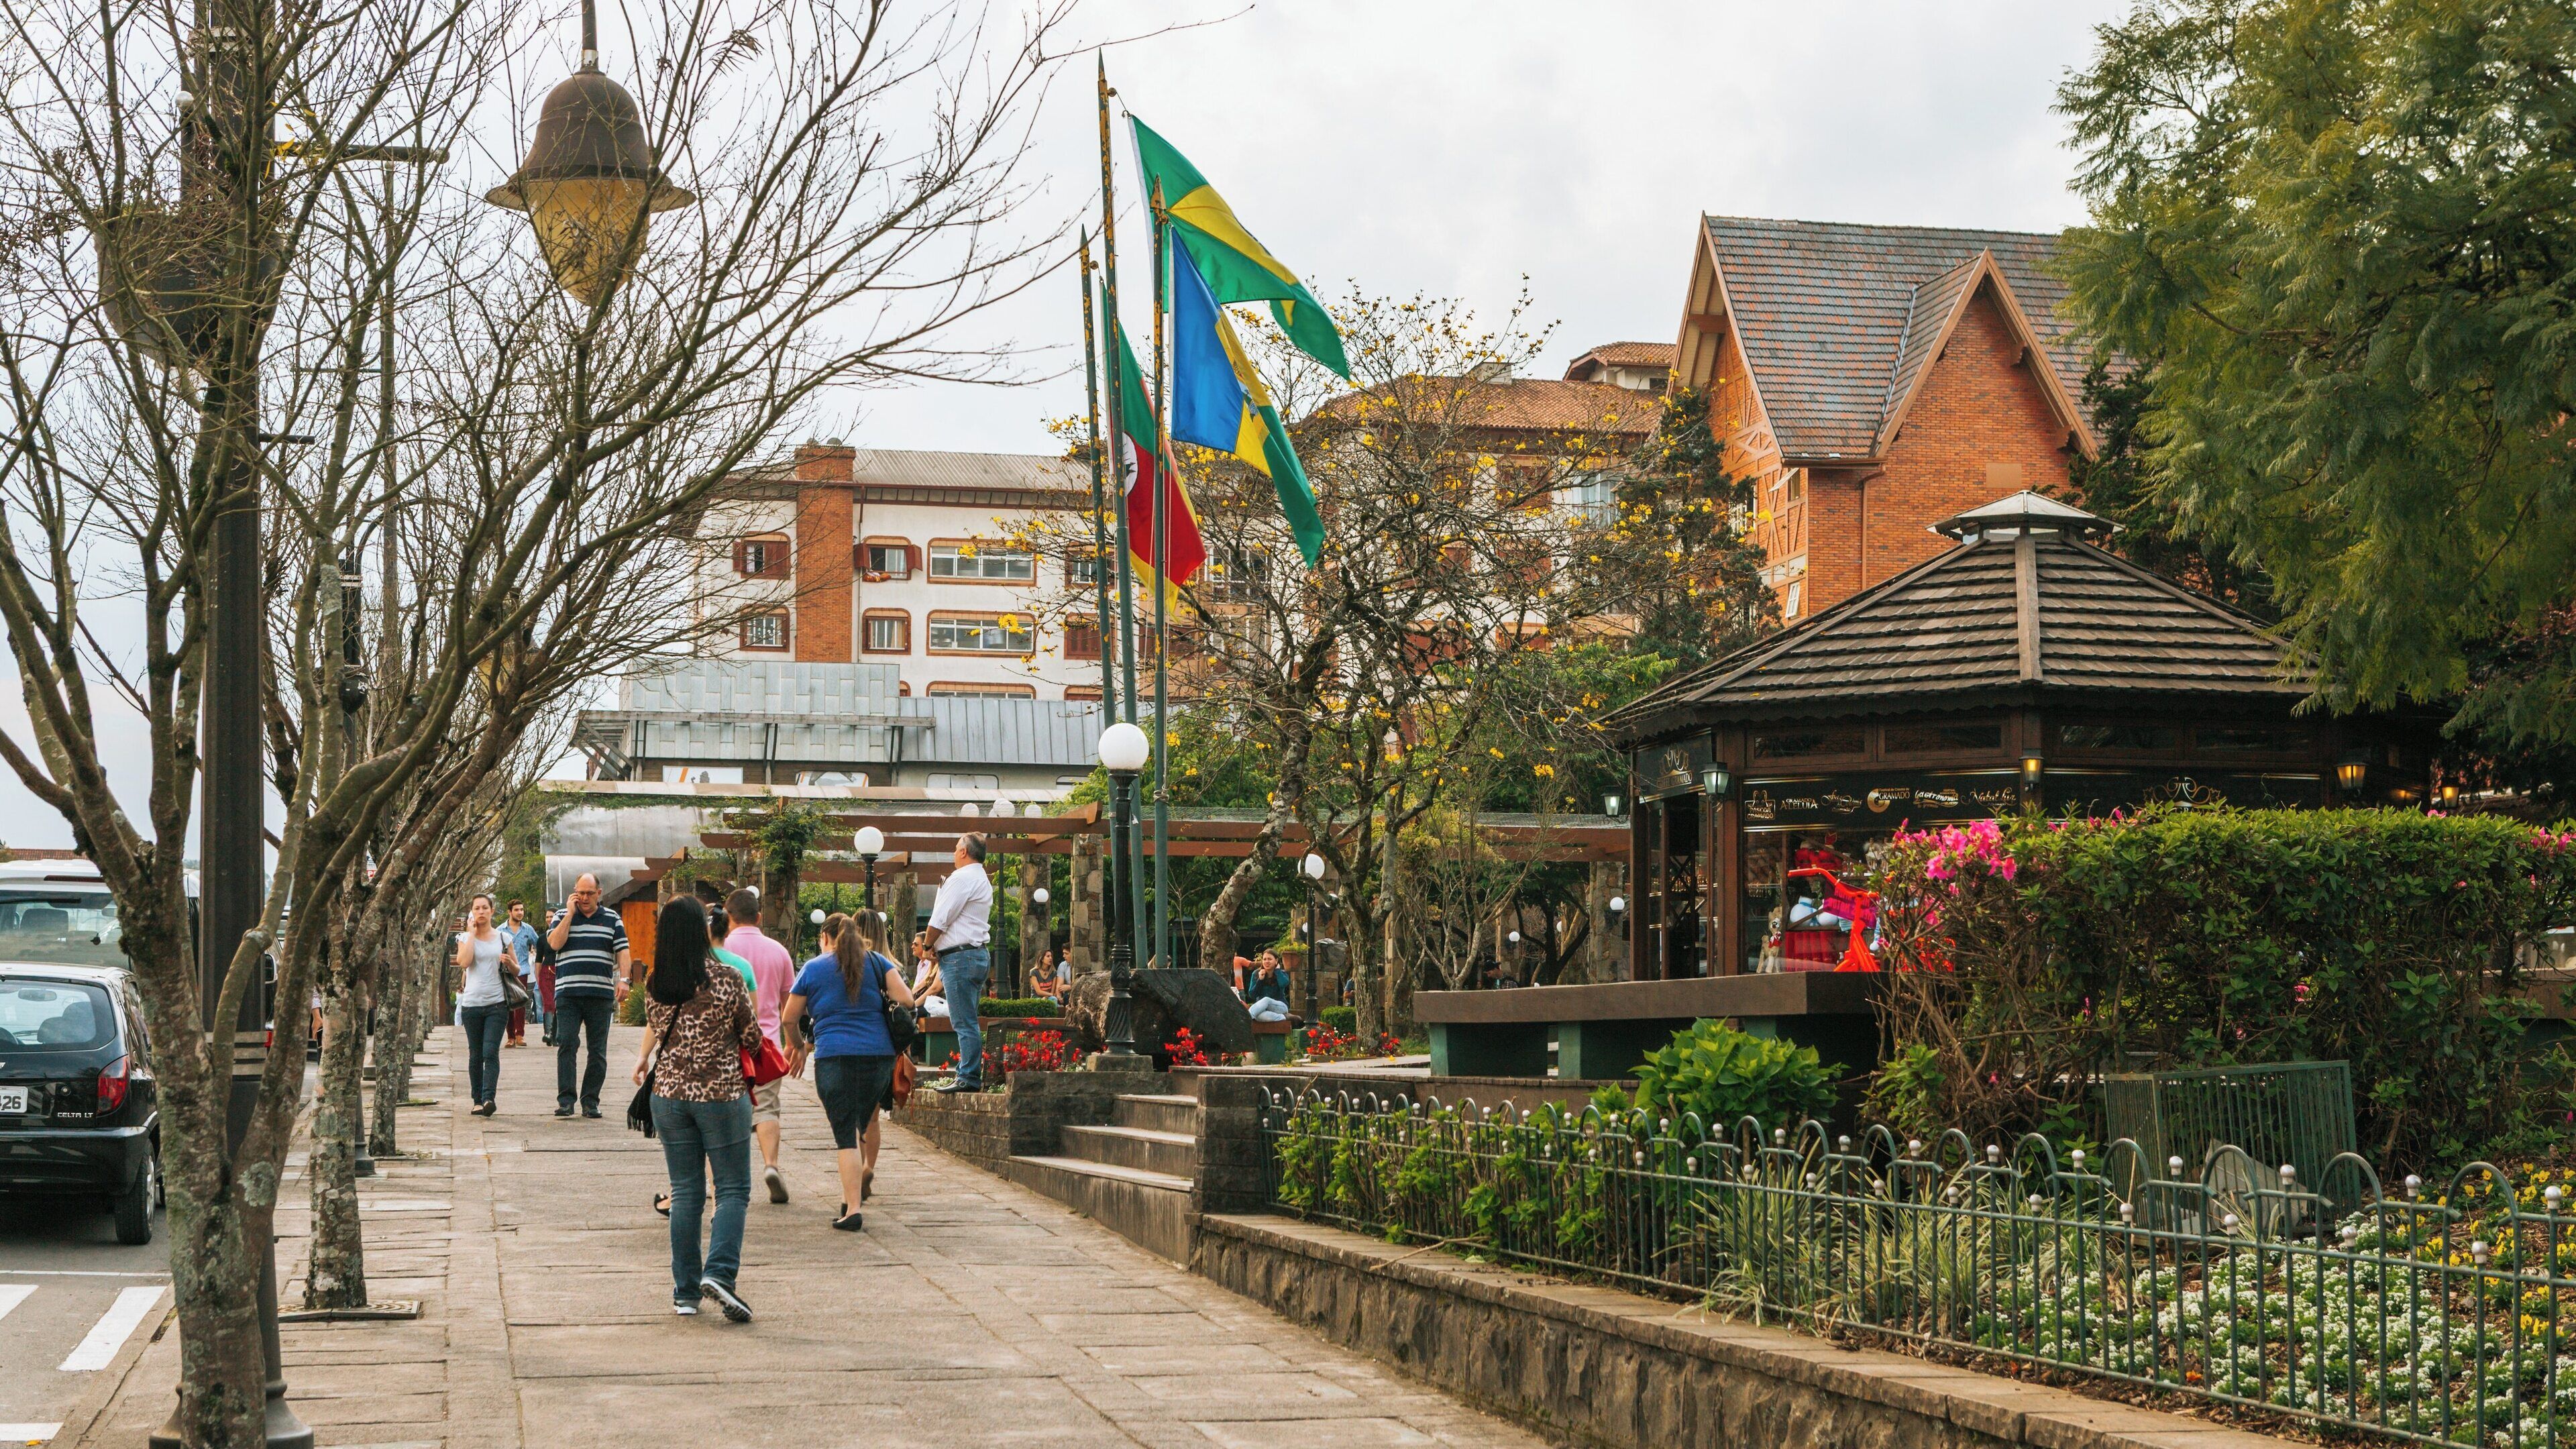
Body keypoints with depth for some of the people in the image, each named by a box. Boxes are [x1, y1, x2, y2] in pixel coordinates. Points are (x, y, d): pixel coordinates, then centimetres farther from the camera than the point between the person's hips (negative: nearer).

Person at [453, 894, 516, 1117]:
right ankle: (478, 1101, 12)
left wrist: (509, 962, -8)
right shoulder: (465, 938, 7)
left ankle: (489, 1098, -22)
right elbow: (463, 962, -13)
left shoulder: (503, 938, 9)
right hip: (472, 1004, 1)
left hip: (497, 1004, -1)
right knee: (475, 1055, 6)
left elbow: (516, 970, 16)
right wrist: (472, 933, -6)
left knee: (491, 1052, -13)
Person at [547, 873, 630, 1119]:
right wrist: (570, 913, -7)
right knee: (566, 1045, -10)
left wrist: (623, 979, -11)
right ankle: (565, 1100, -8)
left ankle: (591, 1102, 9)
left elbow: (623, 952, 5)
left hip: (601, 995, 1)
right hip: (568, 993, -1)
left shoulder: (612, 919, 10)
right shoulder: (562, 916, 9)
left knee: (598, 1050, 3)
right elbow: (555, 943, -8)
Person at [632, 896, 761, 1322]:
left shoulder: (656, 984, -1)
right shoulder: (727, 981, -12)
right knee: (733, 1190, 4)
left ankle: (686, 1292, 11)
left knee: (685, 1192, 10)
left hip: (670, 1093, 4)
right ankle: (719, 1273, -16)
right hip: (721, 1095, -4)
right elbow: (752, 1038, -2)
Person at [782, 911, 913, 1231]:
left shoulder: (813, 968, 6)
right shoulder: (877, 962, 10)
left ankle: (853, 1209, -11)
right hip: (879, 1053, 3)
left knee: (845, 1135, -4)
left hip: (834, 1057, -3)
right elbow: (906, 1000, -1)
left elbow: (789, 1018, 9)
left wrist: (799, 1046, 27)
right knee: (862, 1124, 16)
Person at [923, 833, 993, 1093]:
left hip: (959, 956, -10)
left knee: (964, 1023, -9)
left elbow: (940, 921, -12)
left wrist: (929, 946, 3)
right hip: (978, 953, 10)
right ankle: (968, 1074, 13)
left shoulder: (962, 879, -12)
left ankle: (969, 1079, -10)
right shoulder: (983, 881, 21)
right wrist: (939, 947, 15)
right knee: (967, 1022, 12)